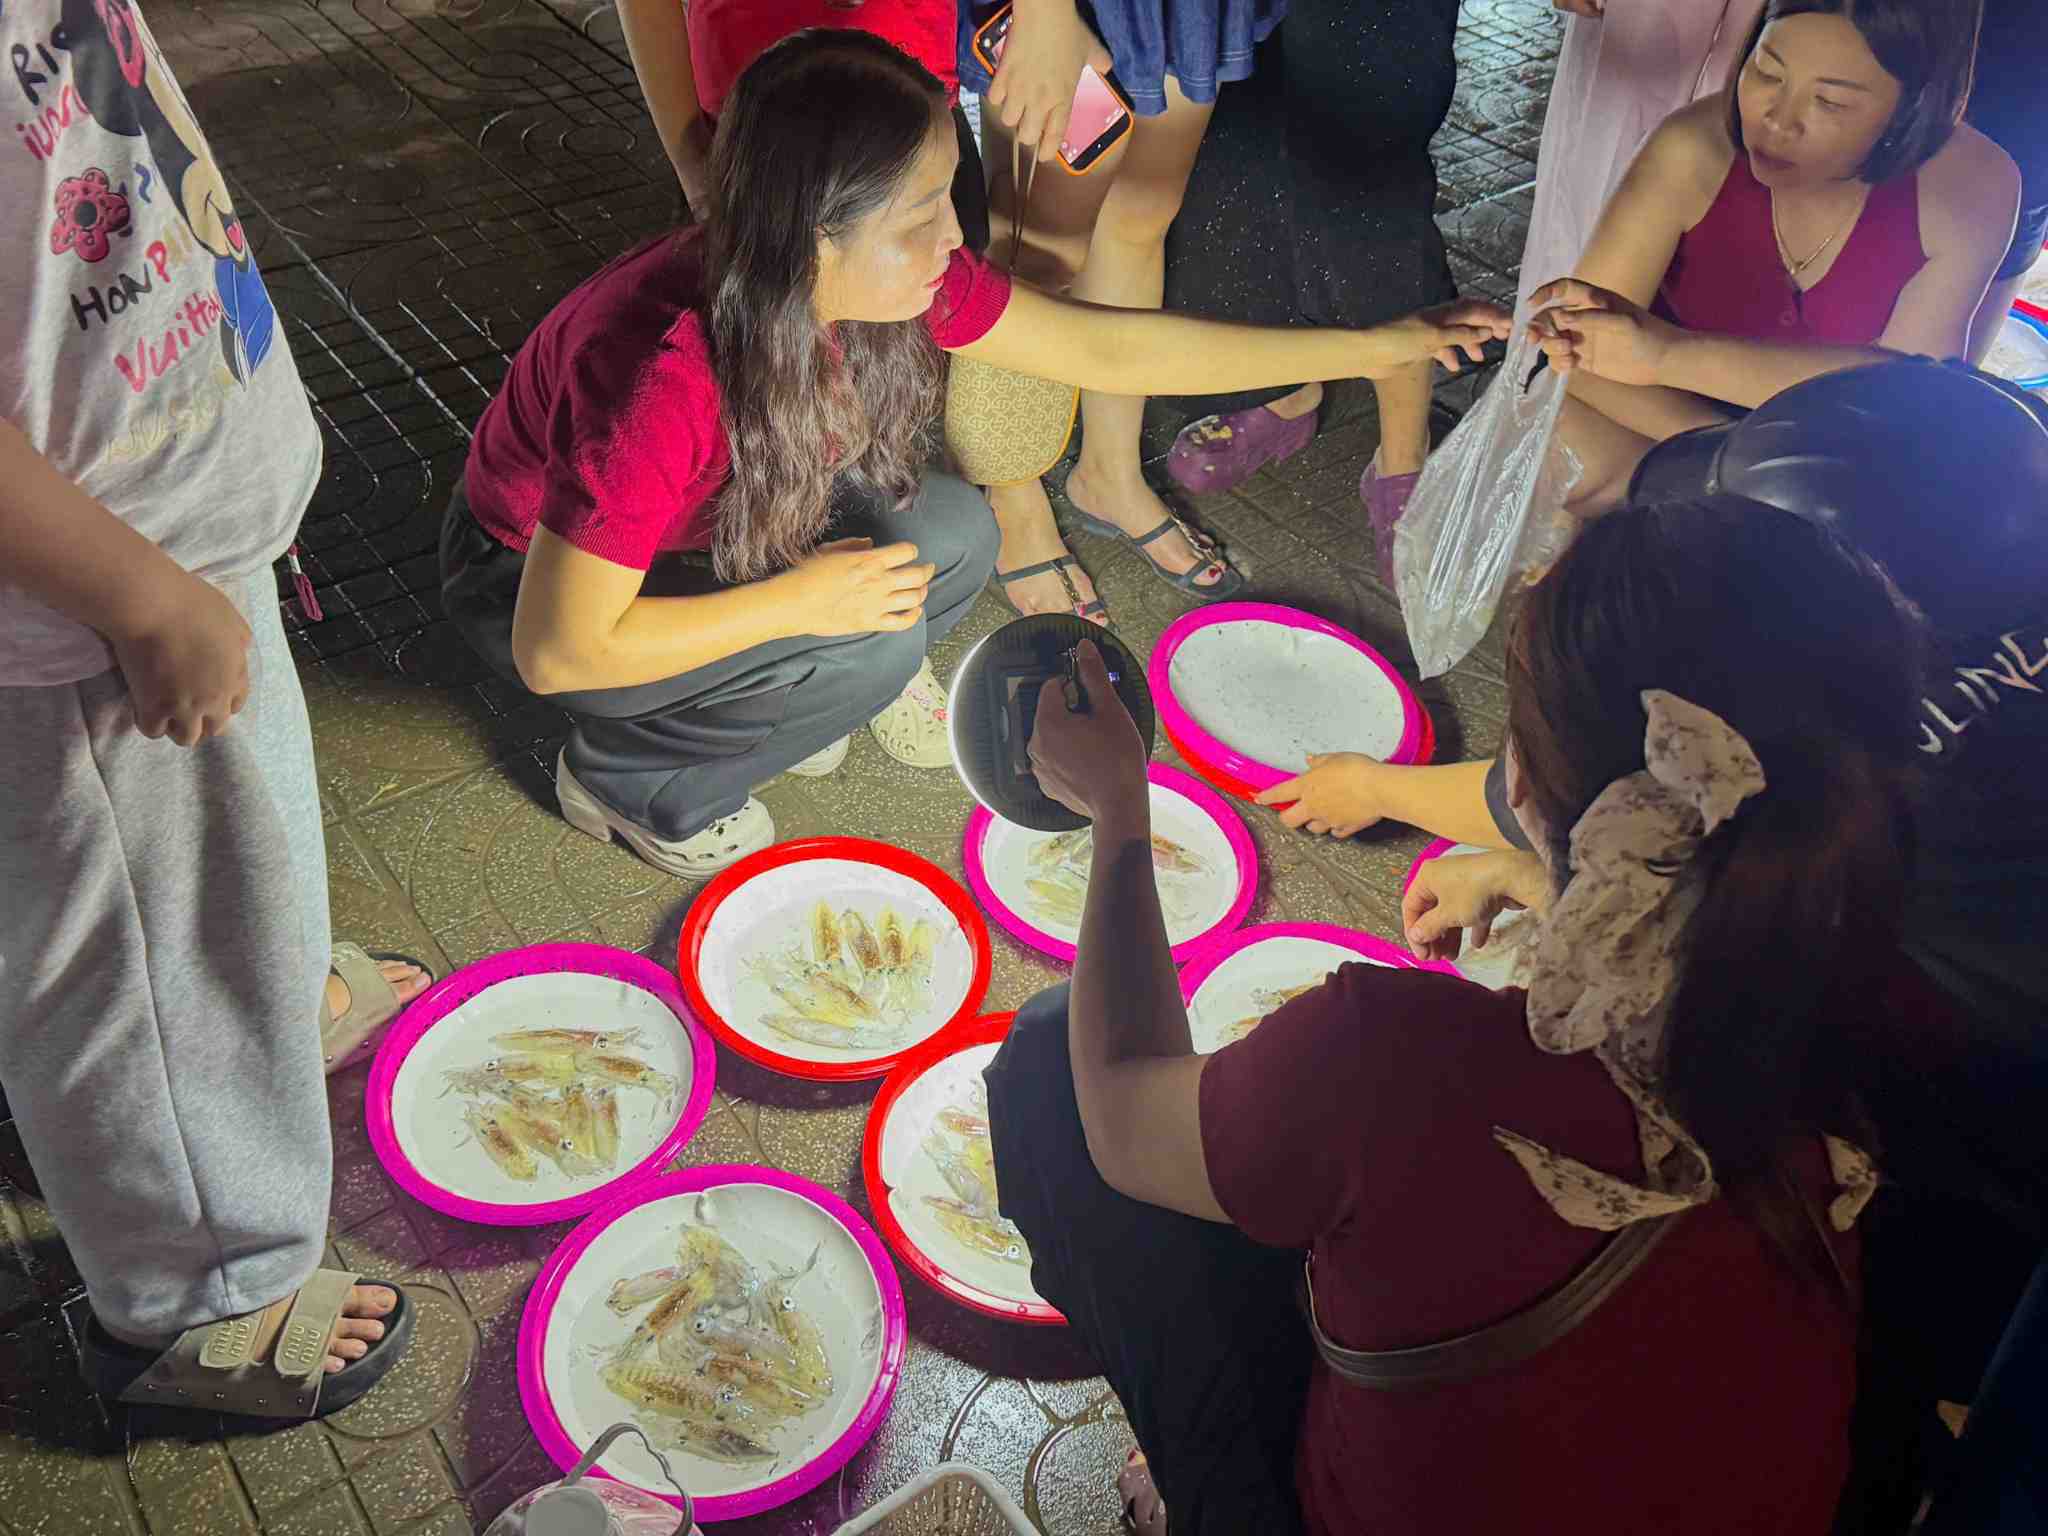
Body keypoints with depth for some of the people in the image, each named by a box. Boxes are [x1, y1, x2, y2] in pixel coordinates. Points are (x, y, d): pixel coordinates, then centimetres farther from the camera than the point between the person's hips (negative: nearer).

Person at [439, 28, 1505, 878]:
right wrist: (802, 599, -29)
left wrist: (1380, 345, -10)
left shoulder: (884, 277, -20)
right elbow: (559, 649, -31)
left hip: (714, 532, 6)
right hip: (528, 582, -6)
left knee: (952, 537, -13)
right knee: (870, 650, -26)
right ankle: (627, 778, 0)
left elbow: (1104, 348, -11)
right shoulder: (662, 378, -40)